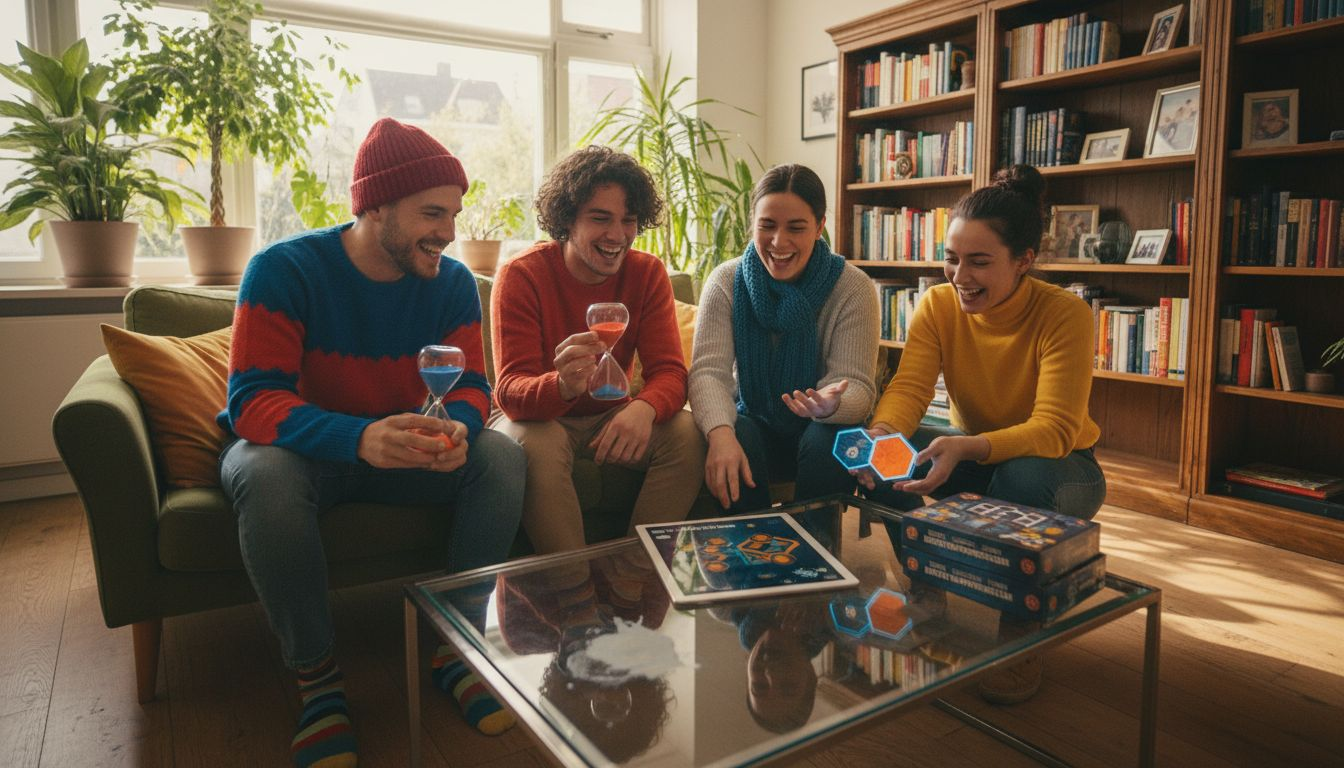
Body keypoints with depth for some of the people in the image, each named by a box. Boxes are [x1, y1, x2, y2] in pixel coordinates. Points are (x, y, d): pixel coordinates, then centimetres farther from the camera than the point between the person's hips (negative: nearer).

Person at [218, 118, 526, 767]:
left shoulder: (452, 282, -7)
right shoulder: (284, 270, -18)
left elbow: (470, 385, -5)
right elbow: (252, 401, -25)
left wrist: (457, 428, -32)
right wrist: (360, 438, -45)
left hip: (404, 447, 3)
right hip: (303, 446, -3)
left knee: (503, 456, -21)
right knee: (266, 474, -36)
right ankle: (315, 677, -17)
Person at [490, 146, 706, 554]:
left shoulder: (648, 273, -6)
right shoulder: (521, 276, -16)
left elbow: (669, 372, -13)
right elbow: (511, 390, -25)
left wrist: (644, 408, -39)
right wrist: (563, 386, -50)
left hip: (611, 415, 3)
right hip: (539, 416, -3)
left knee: (687, 433, -22)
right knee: (536, 445, -36)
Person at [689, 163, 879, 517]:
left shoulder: (853, 288, -11)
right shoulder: (726, 281, -8)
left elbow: (857, 384, -17)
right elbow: (709, 370, -19)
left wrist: (832, 405, -42)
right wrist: (720, 433, -40)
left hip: (820, 427, 0)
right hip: (753, 420, 1)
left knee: (828, 445, -31)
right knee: (735, 442, -30)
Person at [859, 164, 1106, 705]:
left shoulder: (1064, 314, -23)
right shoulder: (939, 305, -11)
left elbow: (1055, 429, -31)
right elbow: (908, 387, -20)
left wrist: (967, 448, -50)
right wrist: (882, 433, -44)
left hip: (1058, 467, -3)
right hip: (973, 453, 4)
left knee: (1022, 477, -38)